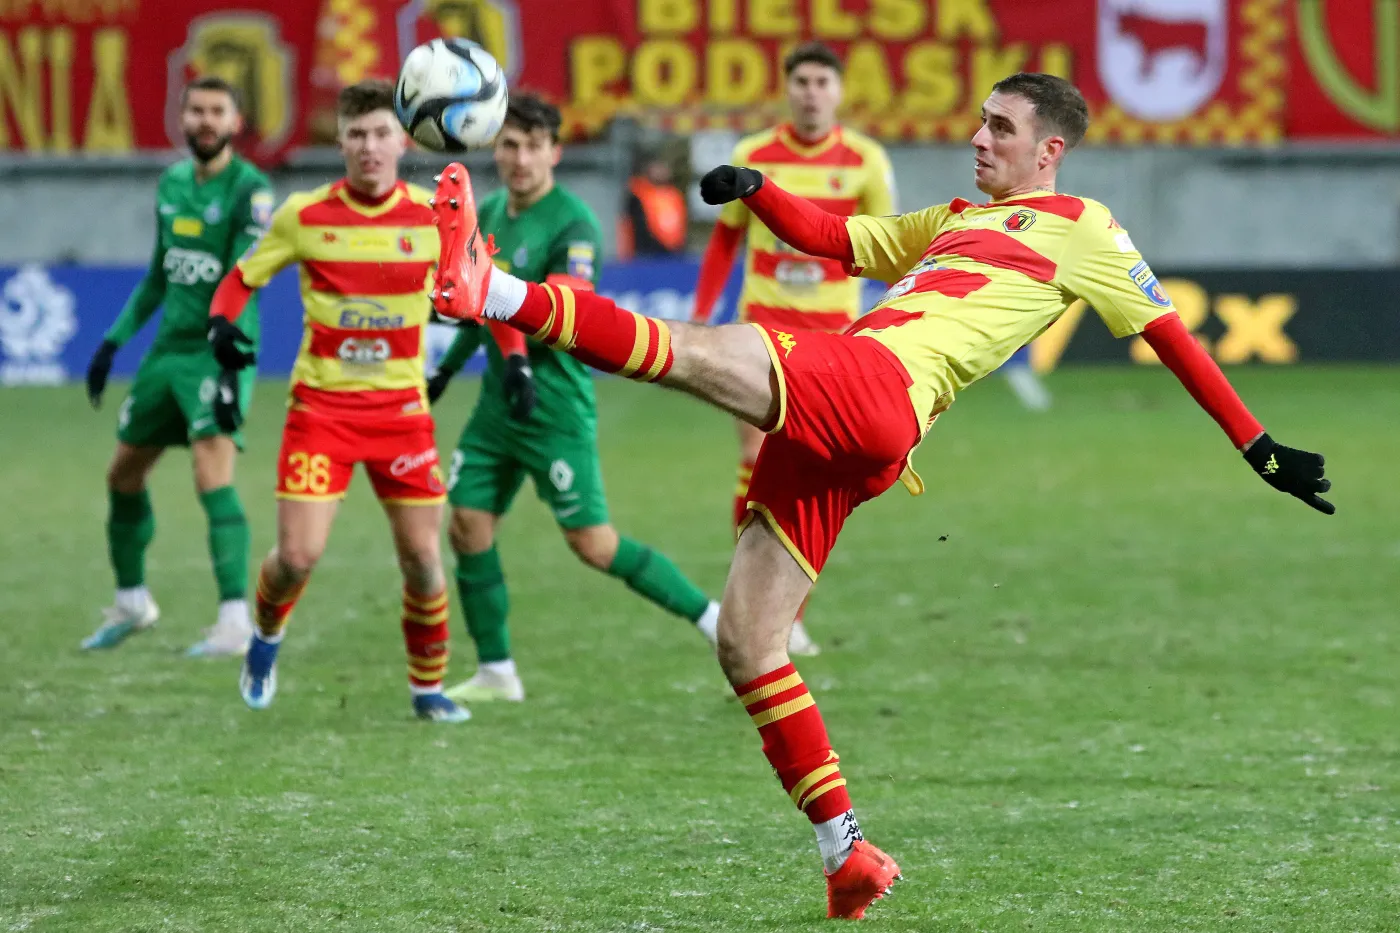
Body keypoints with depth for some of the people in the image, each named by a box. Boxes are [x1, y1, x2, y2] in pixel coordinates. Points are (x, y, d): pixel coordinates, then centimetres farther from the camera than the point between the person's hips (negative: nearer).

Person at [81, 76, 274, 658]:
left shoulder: (250, 190, -11)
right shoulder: (171, 183, 11)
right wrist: (114, 341, 19)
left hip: (220, 351, -8)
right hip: (169, 348, 8)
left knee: (213, 476, -21)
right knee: (124, 475, 14)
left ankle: (235, 623, -21)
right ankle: (131, 602, 33)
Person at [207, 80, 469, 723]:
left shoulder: (433, 217, -3)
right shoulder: (304, 215, -4)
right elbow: (243, 278, 8)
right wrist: (221, 323, -12)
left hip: (401, 406, 1)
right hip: (321, 404, -1)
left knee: (421, 559, -1)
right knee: (298, 556, -9)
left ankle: (428, 687, 20)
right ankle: (267, 637, 24)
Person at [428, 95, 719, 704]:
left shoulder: (572, 224, -14)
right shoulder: (489, 214, 10)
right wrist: (448, 367, 30)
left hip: (554, 406, -8)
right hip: (499, 399, 8)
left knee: (592, 544, -8)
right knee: (468, 525, 3)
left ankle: (716, 621, 2)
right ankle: (495, 671, 14)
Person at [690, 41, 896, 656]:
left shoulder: (865, 161, -2)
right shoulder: (752, 157, 0)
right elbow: (725, 238, 11)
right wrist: (701, 317, 7)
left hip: (832, 334, 0)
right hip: (763, 329, 0)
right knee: (759, 461, -11)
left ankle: (791, 620, 11)